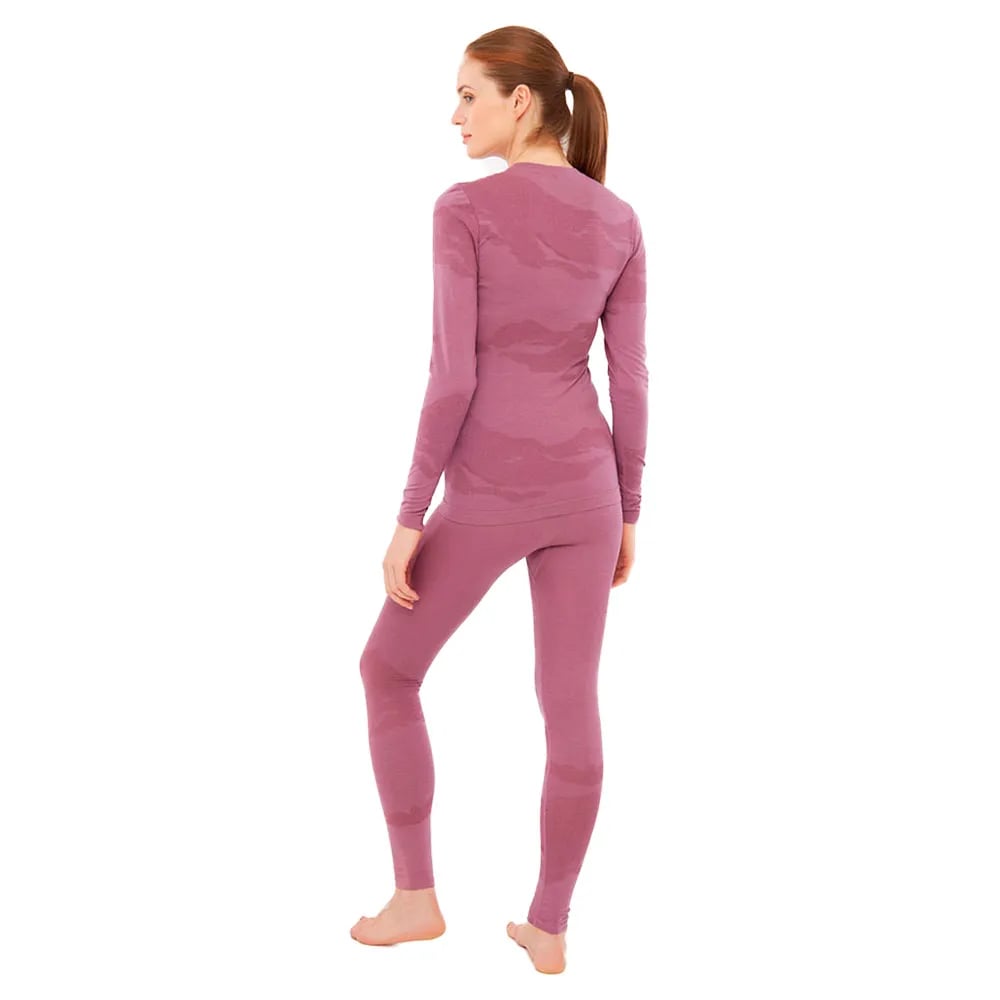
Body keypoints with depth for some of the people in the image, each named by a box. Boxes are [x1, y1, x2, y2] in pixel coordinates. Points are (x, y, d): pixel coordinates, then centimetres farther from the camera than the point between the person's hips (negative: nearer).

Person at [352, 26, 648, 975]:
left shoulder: (463, 209, -12)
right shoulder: (620, 222, 4)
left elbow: (452, 375, -16)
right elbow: (629, 381, 4)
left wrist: (409, 517, -10)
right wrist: (626, 513, 13)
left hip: (490, 497, -4)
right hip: (583, 487, 5)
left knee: (389, 669, 15)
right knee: (570, 704, 12)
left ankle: (415, 893, 19)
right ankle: (549, 926, 20)